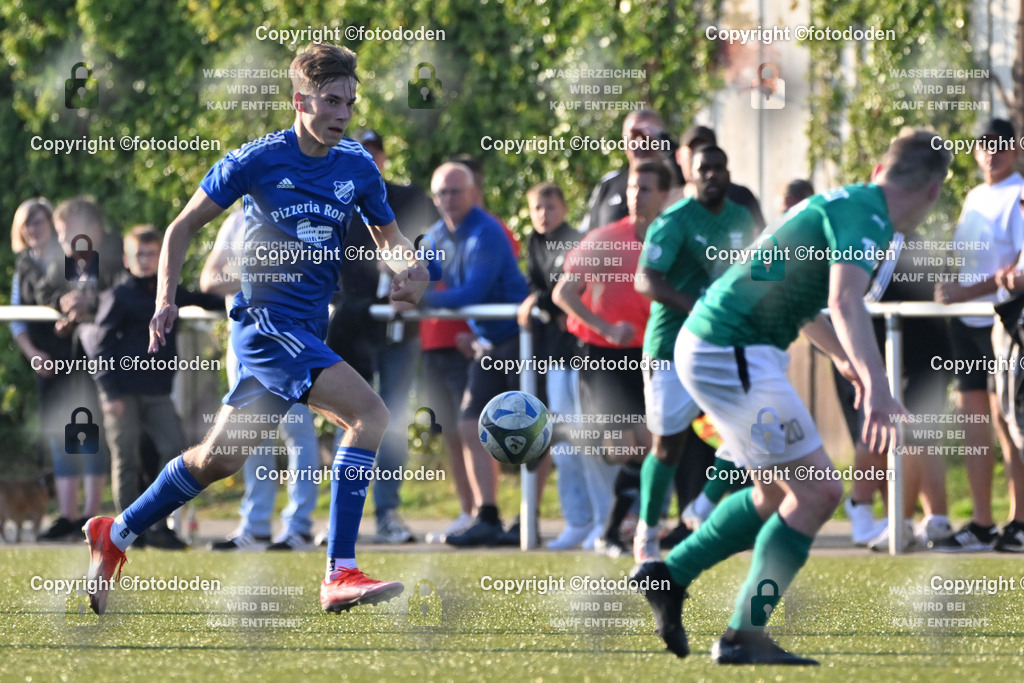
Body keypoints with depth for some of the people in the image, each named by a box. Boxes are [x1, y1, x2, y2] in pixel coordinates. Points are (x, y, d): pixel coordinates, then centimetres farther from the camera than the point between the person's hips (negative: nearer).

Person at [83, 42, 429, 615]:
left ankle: (114, 536, 31)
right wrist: (166, 301, -7)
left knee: (220, 458, 11)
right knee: (370, 413, -23)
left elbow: (388, 231, 20)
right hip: (267, 324, -7)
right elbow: (184, 226, 2)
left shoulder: (358, 166, 6)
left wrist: (408, 268, -3)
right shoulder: (259, 160, -8)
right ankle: (340, 576, -26)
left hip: (306, 331, 7)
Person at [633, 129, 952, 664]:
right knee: (818, 493, -7)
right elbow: (845, 301, -32)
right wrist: (876, 387, -44)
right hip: (734, 356, -10)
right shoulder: (866, 216, -13)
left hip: (707, 348, 10)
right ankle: (743, 636, -4)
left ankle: (668, 576, 25)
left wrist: (841, 355, 47)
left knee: (777, 494, 21)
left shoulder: (841, 203, 18)